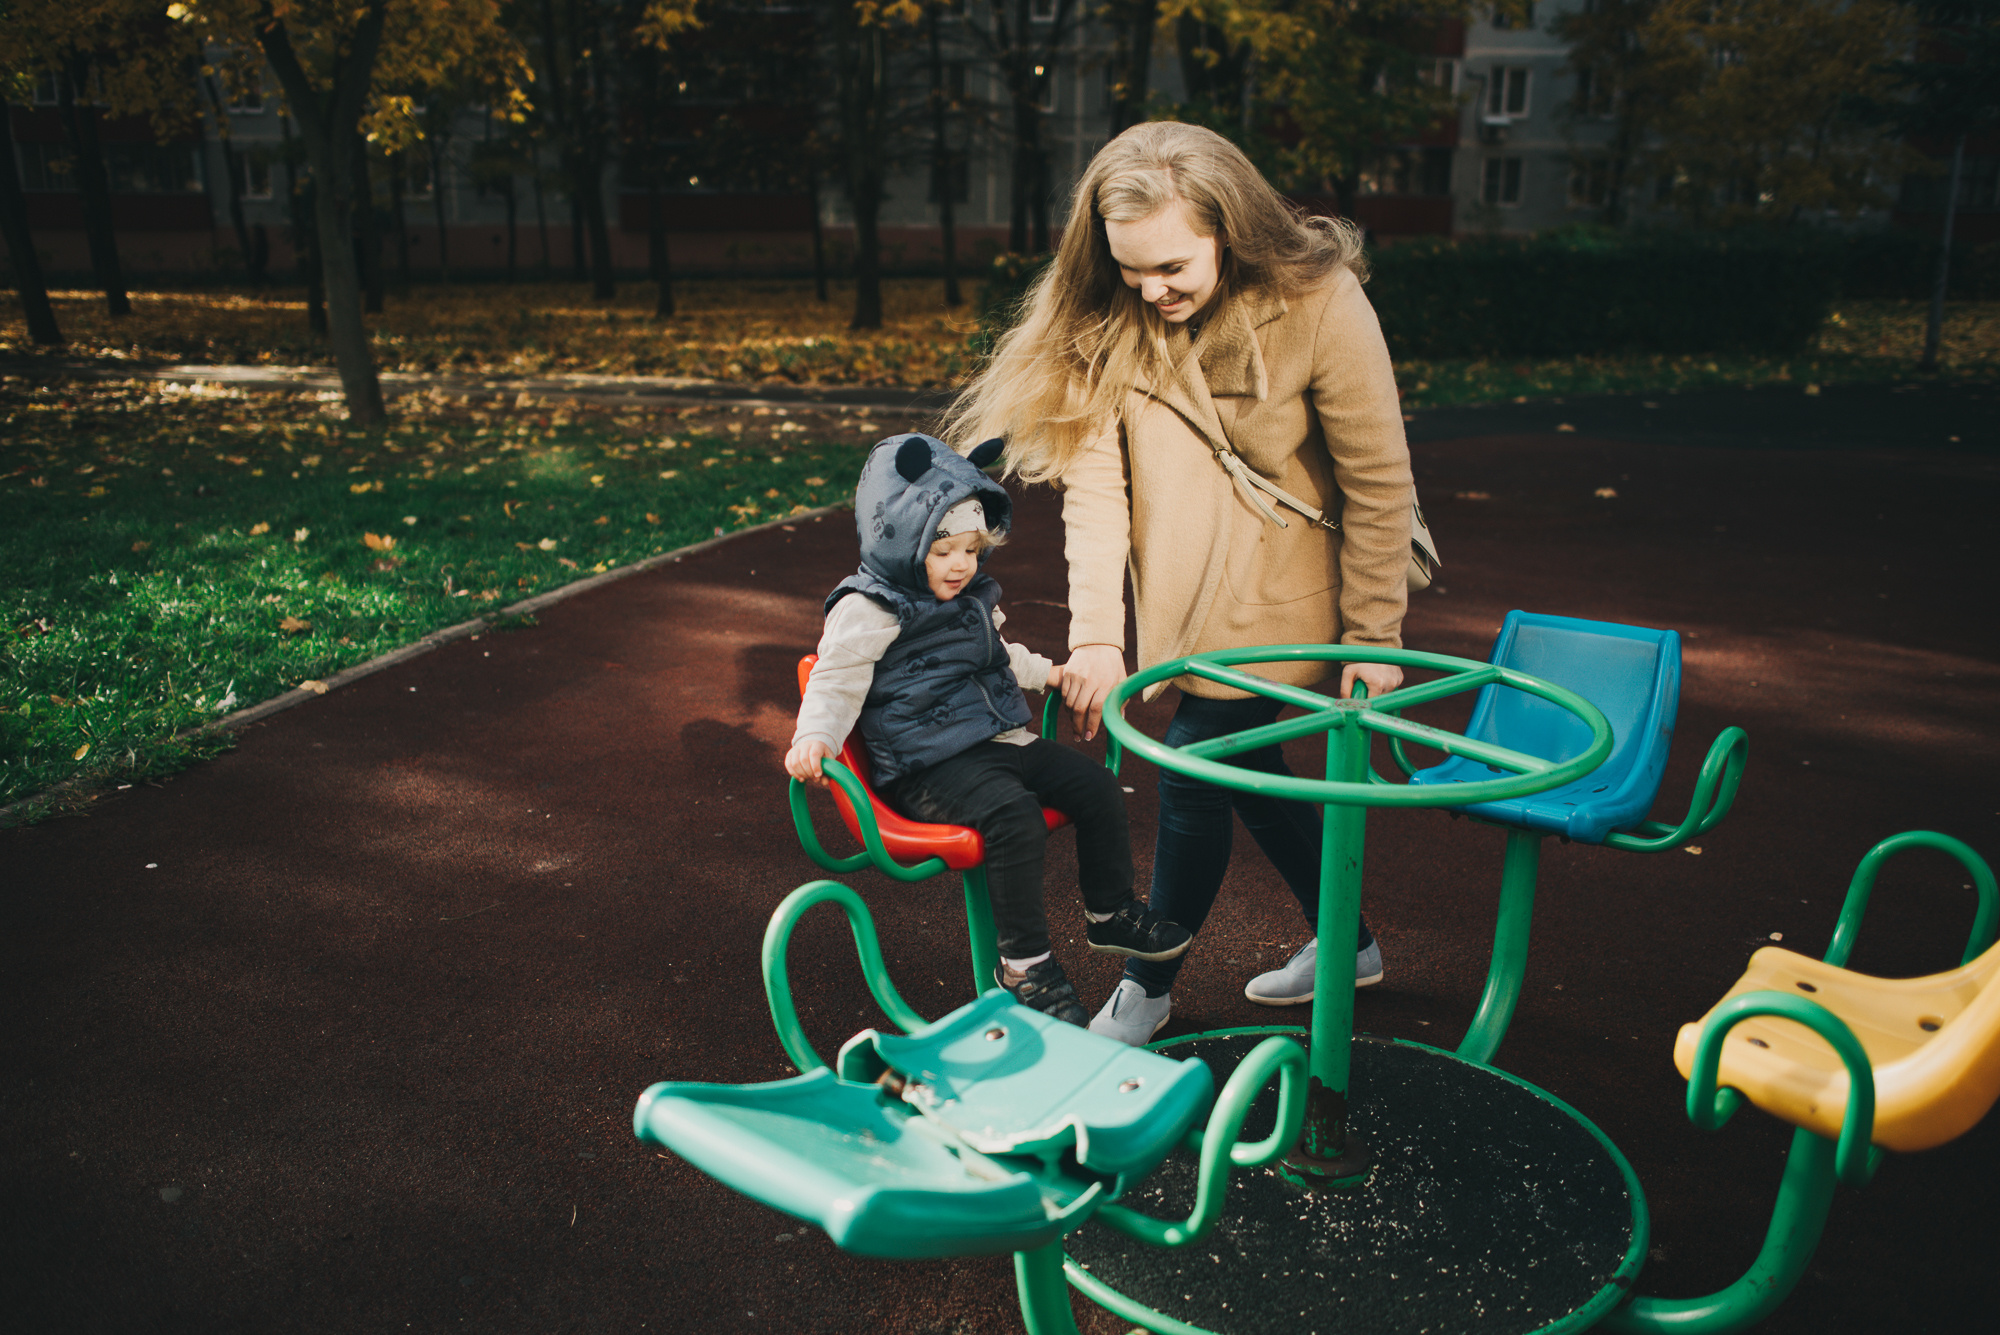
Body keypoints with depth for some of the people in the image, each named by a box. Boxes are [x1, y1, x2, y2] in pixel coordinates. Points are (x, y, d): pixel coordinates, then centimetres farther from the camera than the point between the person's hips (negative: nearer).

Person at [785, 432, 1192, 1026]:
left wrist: (1044, 672, 37)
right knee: (1014, 816, -32)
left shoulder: (971, 599, 16)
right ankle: (1023, 962, -18)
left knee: (1096, 785, -2)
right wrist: (813, 738, -29)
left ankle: (1110, 914, 16)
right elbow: (836, 682, -14)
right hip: (928, 768, -9)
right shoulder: (868, 611, -11)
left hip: (998, 741, 9)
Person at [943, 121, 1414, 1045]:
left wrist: (1372, 636, -12)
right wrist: (1096, 632, -26)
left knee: (1194, 781, -1)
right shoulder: (1106, 318, -12)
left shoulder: (1318, 302, -22)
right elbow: (1092, 474, -18)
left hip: (1272, 594, -5)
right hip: (1183, 587, 5)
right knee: (1242, 766, 17)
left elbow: (1379, 480, -15)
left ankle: (1148, 987, 22)